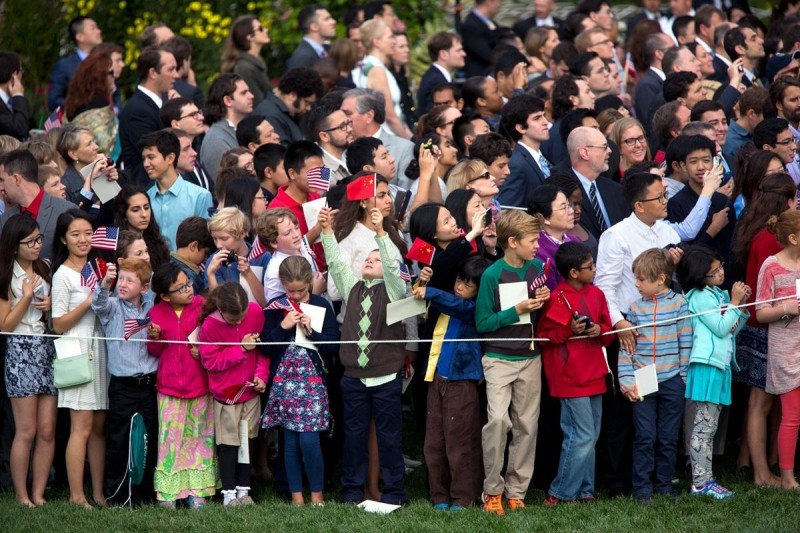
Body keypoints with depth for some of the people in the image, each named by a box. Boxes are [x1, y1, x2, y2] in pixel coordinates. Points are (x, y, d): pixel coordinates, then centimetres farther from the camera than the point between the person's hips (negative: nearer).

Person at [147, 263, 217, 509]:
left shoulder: (201, 306, -3)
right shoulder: (156, 314, -2)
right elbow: (154, 351, 8)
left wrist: (203, 350, -12)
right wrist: (154, 338, -14)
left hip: (200, 384, 1)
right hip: (169, 386, -1)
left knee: (199, 437, 7)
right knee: (170, 438, 0)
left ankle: (196, 490, 16)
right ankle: (167, 492, 7)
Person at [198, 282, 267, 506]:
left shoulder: (255, 312, -8)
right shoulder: (209, 325, -17)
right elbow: (210, 361, -16)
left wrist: (262, 374, -6)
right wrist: (241, 348, -20)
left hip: (250, 389, 4)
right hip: (226, 393, -4)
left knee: (247, 440, 9)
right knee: (229, 443, 0)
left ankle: (243, 489, 18)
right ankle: (228, 492, 8)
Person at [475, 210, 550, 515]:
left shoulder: (536, 267, 4)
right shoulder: (492, 275, -12)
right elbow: (483, 322, -11)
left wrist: (542, 301, -5)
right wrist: (517, 310, -19)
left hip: (530, 358, 5)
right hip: (499, 359, -5)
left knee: (526, 425, 5)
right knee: (498, 419, -19)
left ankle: (516, 490, 14)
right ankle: (492, 489, -7)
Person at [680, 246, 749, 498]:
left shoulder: (718, 295, 15)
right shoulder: (700, 297, -11)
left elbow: (732, 330, 19)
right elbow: (720, 328, -15)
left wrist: (742, 307, 6)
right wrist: (735, 303, -8)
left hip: (720, 364, 9)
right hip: (706, 365, -9)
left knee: (708, 426, 11)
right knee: (705, 425, -8)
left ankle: (704, 478, 14)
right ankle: (700, 482, -8)